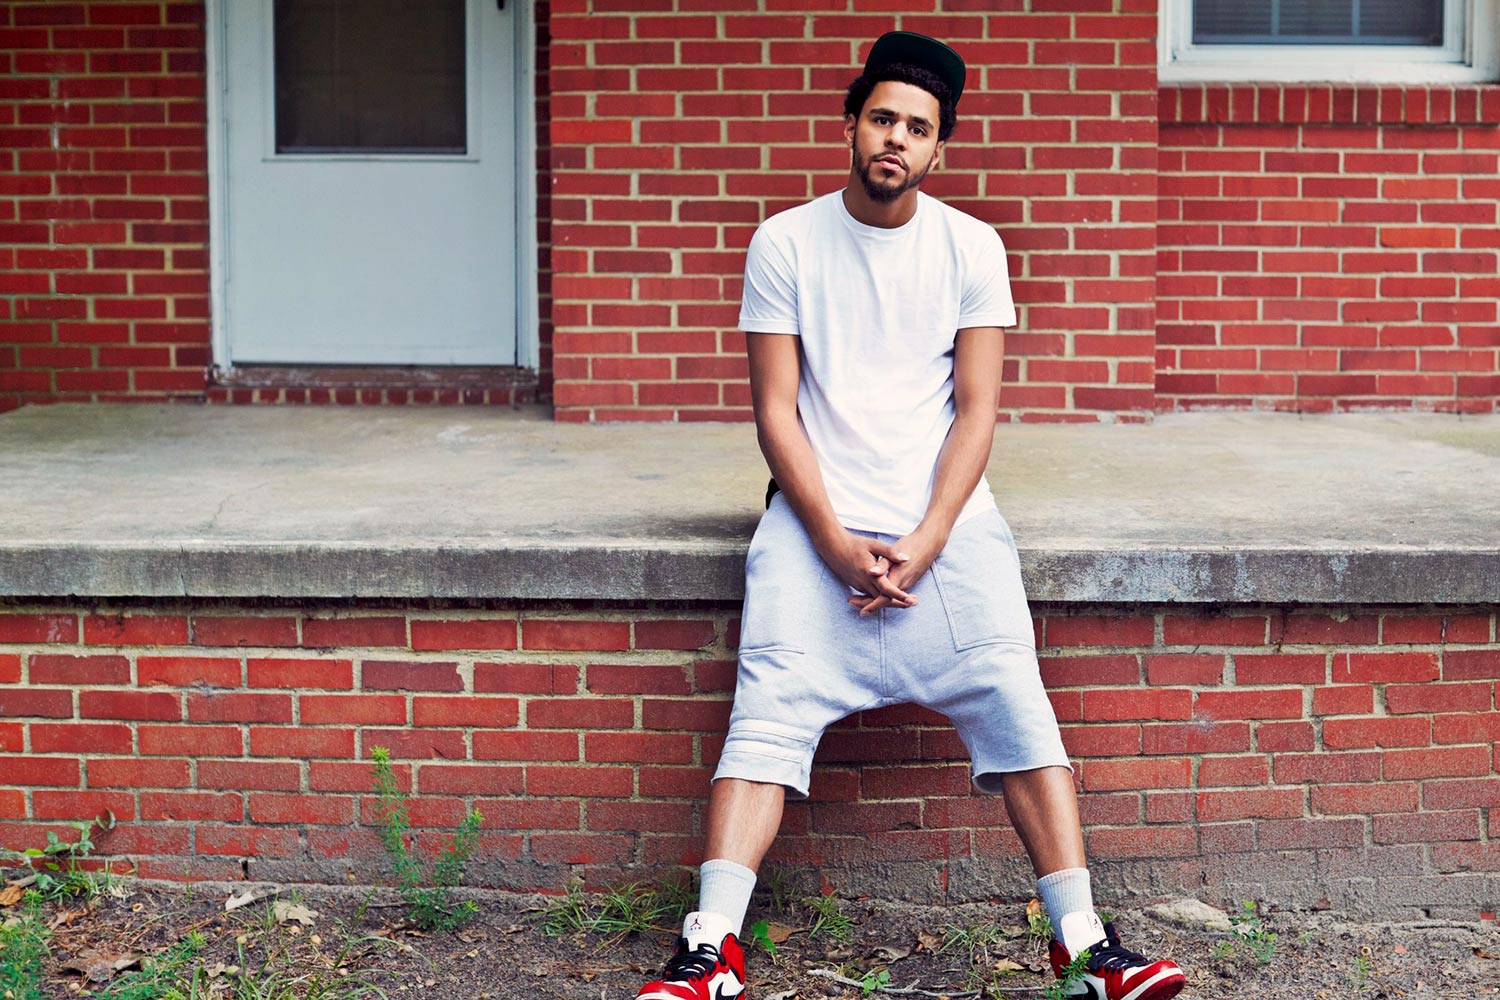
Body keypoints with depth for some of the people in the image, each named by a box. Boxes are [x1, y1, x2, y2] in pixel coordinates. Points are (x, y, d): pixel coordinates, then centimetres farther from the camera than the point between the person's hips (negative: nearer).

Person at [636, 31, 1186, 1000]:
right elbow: (777, 413, 0)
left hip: (946, 518, 1)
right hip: (818, 520, 0)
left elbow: (976, 410, 2)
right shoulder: (786, 244, 4)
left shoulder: (971, 247, 6)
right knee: (768, 711, -16)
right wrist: (839, 545, -11)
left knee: (1016, 704, -14)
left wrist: (924, 543, -11)